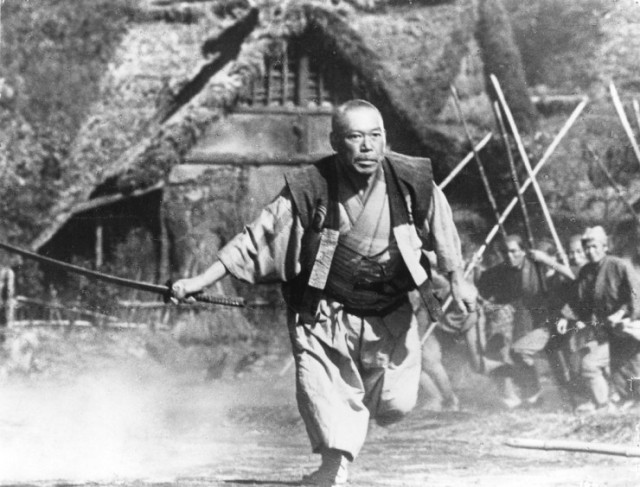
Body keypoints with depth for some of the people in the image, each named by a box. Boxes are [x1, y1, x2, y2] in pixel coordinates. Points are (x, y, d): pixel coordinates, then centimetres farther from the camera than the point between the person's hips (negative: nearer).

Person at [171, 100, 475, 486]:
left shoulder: (412, 182, -12)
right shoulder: (310, 190, -18)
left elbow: (441, 228, 8)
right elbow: (257, 240, -13)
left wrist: (457, 281, 15)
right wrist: (202, 281, -16)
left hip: (390, 316, 2)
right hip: (325, 316, -2)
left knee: (396, 405, 6)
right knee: (330, 410, -14)